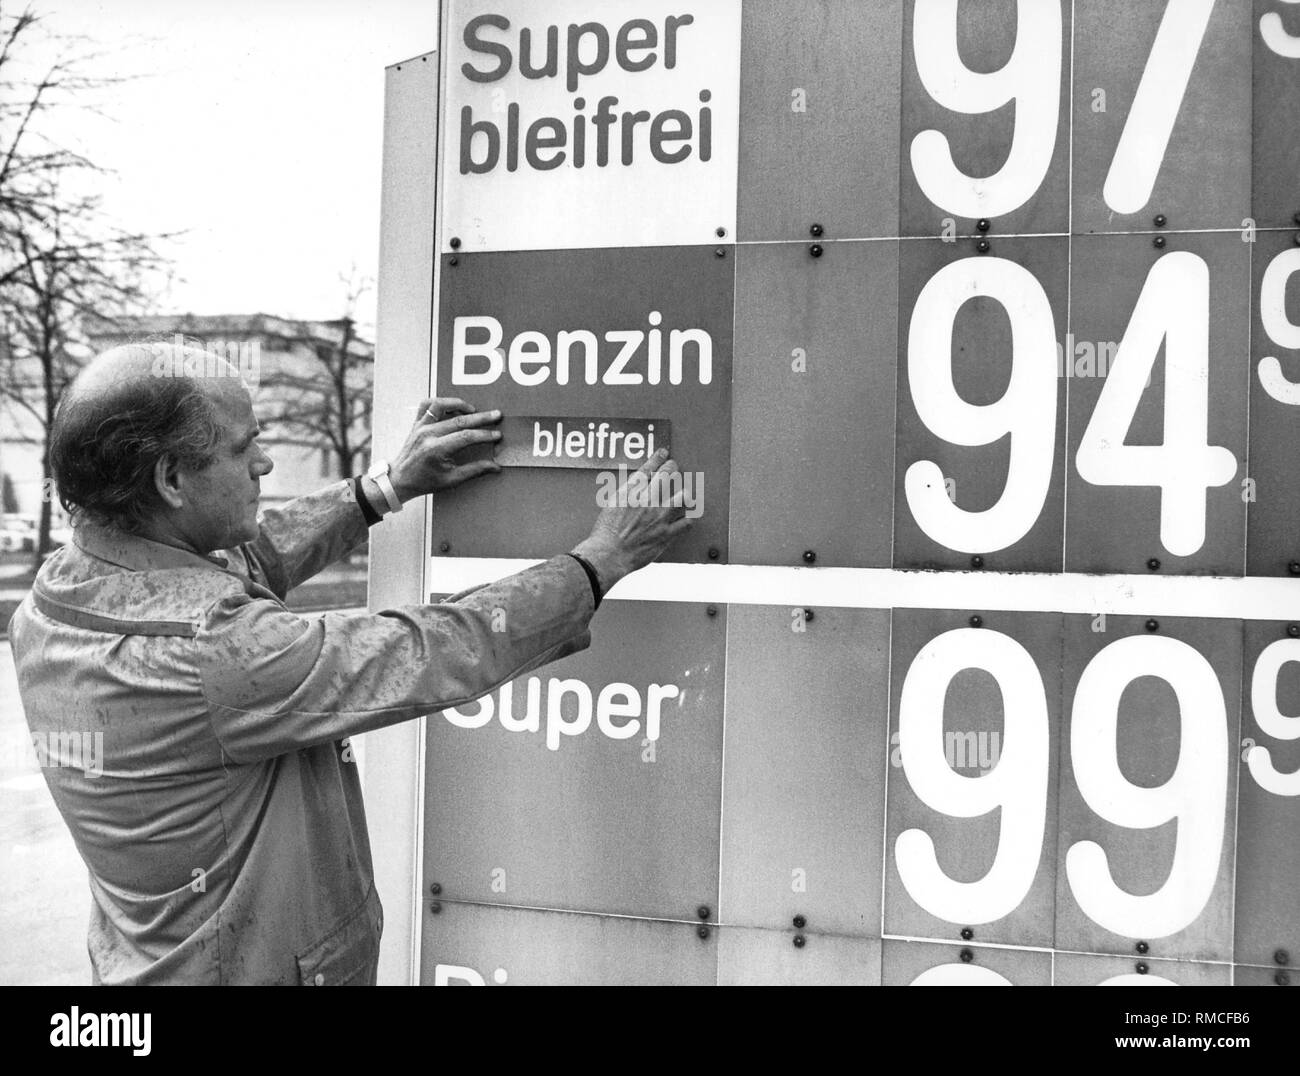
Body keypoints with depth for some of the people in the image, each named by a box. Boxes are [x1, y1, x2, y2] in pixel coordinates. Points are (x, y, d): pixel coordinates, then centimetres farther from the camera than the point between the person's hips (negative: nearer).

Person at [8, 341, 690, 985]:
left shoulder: (55, 595, -7)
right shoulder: (211, 648, -33)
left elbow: (242, 557, 6)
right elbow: (440, 653, -29)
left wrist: (388, 489, 5)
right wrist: (599, 562, -17)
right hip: (258, 969, -8)